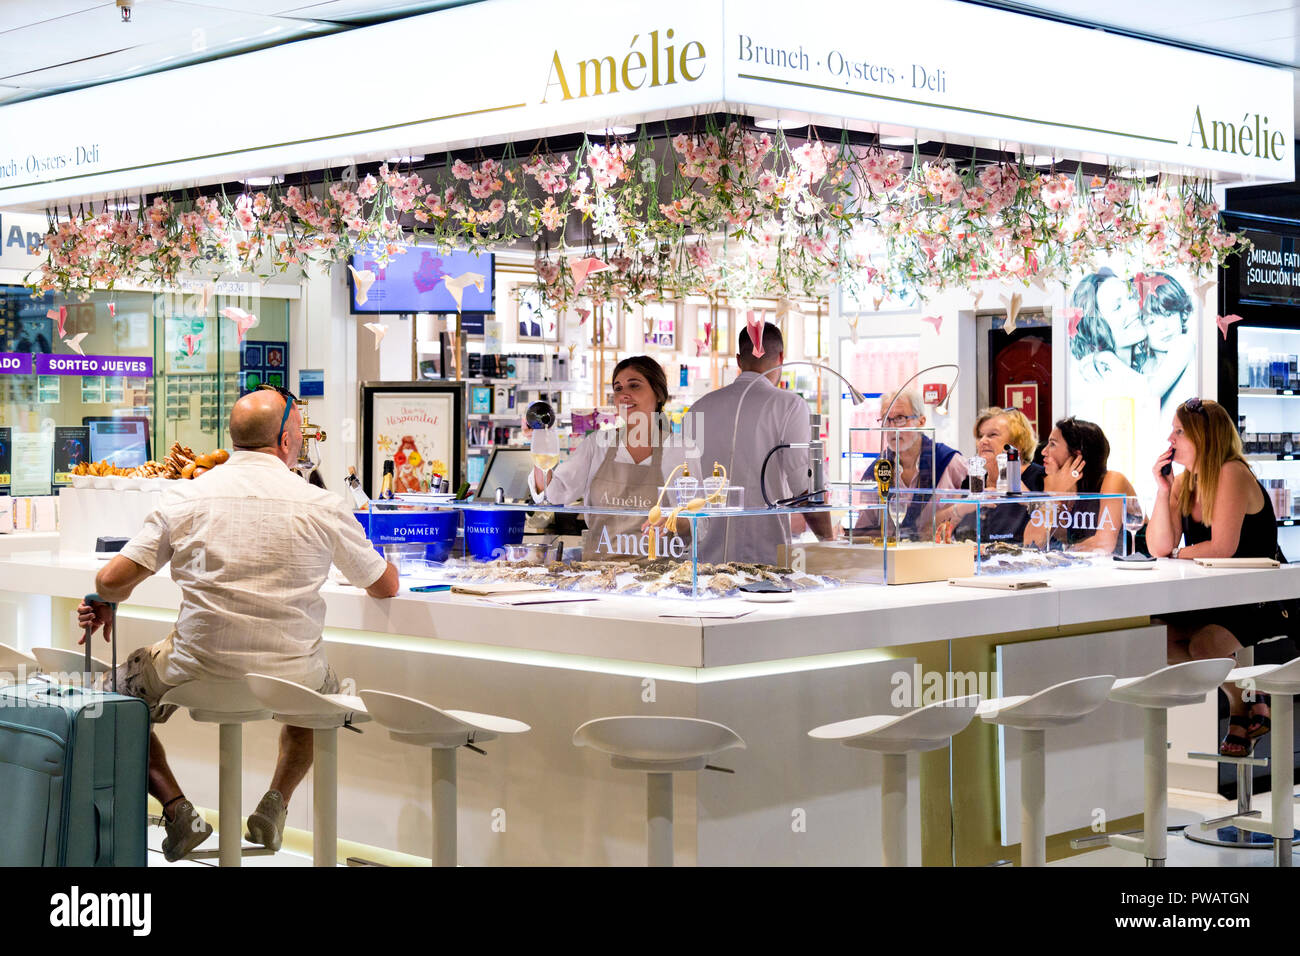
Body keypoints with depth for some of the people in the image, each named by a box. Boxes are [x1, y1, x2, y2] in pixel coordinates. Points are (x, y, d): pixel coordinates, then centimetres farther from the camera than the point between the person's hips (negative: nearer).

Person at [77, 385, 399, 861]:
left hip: (199, 671, -1)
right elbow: (385, 586, 8)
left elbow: (112, 581, -5)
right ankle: (275, 805, 20)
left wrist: (107, 602, 20)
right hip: (289, 677, 1)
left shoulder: (187, 496, -4)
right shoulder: (321, 505, -5)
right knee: (324, 686, 36)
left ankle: (176, 808, 10)